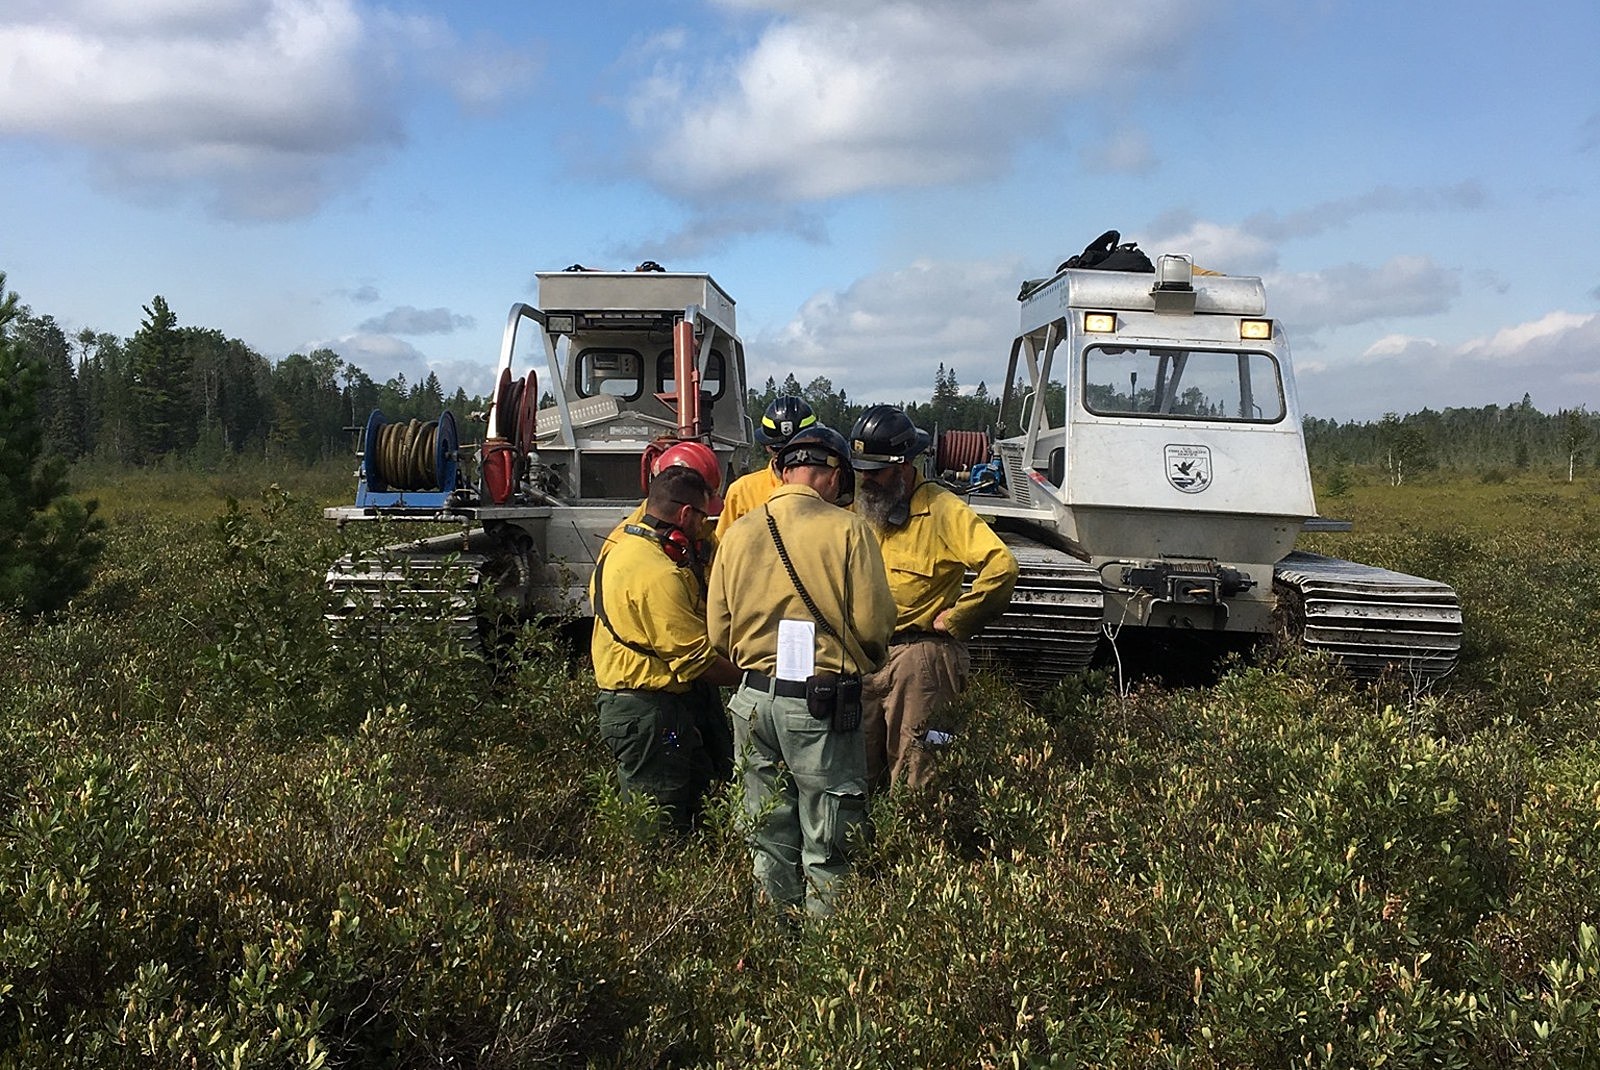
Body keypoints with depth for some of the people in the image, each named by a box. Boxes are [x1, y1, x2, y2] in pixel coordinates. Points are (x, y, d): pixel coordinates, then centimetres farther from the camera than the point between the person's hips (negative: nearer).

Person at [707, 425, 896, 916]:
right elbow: (874, 624, -10)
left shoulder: (738, 534, 5)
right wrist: (859, 663, 11)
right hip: (820, 704, -5)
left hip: (754, 699, 5)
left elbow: (719, 634, 8)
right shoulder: (845, 530, -9)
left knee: (770, 842, 18)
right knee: (827, 848, 6)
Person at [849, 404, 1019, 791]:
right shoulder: (861, 507, 12)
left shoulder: (942, 510, -10)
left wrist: (954, 621, -15)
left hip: (921, 657, -7)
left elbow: (1001, 566, -21)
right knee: (860, 771, 12)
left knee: (912, 775, -1)